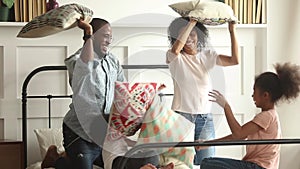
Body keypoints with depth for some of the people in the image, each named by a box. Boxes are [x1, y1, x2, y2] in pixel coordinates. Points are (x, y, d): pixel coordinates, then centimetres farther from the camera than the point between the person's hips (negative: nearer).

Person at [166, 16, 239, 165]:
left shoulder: (207, 55, 10)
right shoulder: (175, 58, -1)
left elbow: (235, 60, -1)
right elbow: (176, 49, -26)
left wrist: (232, 31, -6)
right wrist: (191, 23, -21)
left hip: (204, 118, 3)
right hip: (181, 116, -3)